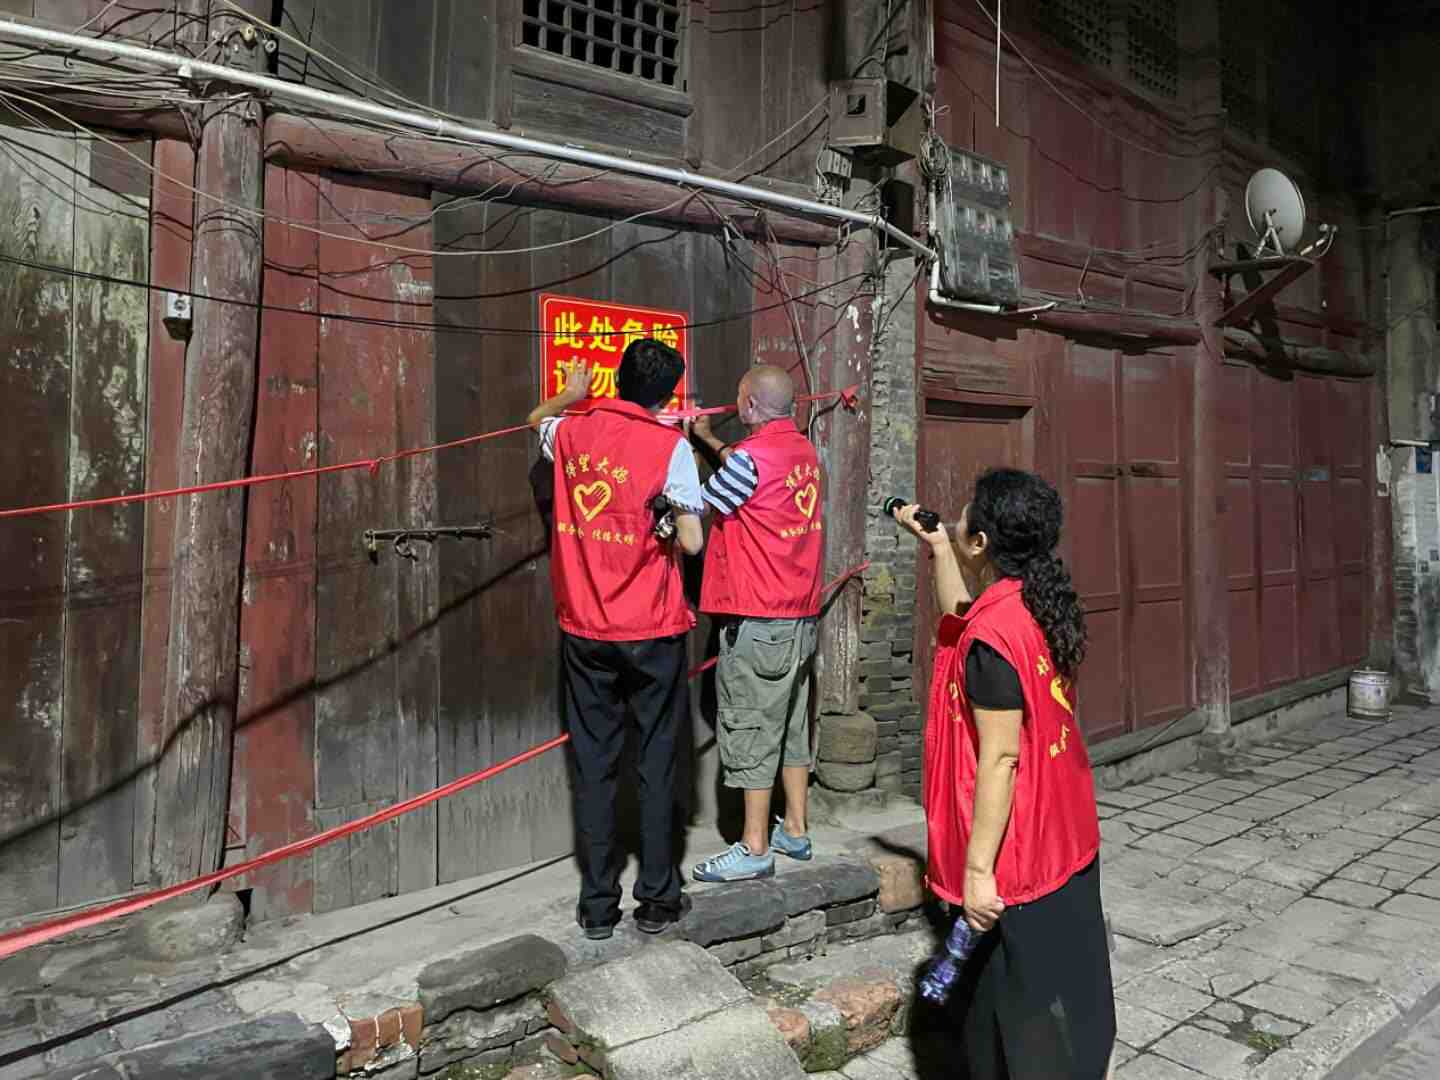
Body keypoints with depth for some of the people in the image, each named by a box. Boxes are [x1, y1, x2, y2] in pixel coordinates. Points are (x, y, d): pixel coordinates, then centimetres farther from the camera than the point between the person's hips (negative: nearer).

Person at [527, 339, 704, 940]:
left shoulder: (571, 429, 3)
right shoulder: (670, 445, -10)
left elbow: (535, 419, 27)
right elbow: (691, 542, -12)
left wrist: (573, 394, 45)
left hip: (583, 631, 3)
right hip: (652, 632, -3)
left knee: (593, 766, 10)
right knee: (656, 766, 9)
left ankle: (597, 906, 18)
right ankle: (656, 899, 18)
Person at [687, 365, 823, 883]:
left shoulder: (751, 455, -17)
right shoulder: (803, 449, 8)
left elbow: (698, 506, -8)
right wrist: (708, 439, 29)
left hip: (756, 621, -9)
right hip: (800, 615, 9)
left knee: (749, 729, 0)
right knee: (791, 724, 17)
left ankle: (754, 849, 9)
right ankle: (795, 831, 28)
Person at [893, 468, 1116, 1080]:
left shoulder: (993, 635, -24)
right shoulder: (1040, 606, 2)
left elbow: (999, 760, -24)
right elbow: (959, 619, 21)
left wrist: (978, 868, -19)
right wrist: (935, 547, 19)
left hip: (1017, 853, -9)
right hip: (1067, 839, 9)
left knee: (1017, 1009, 7)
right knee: (1067, 988, 22)